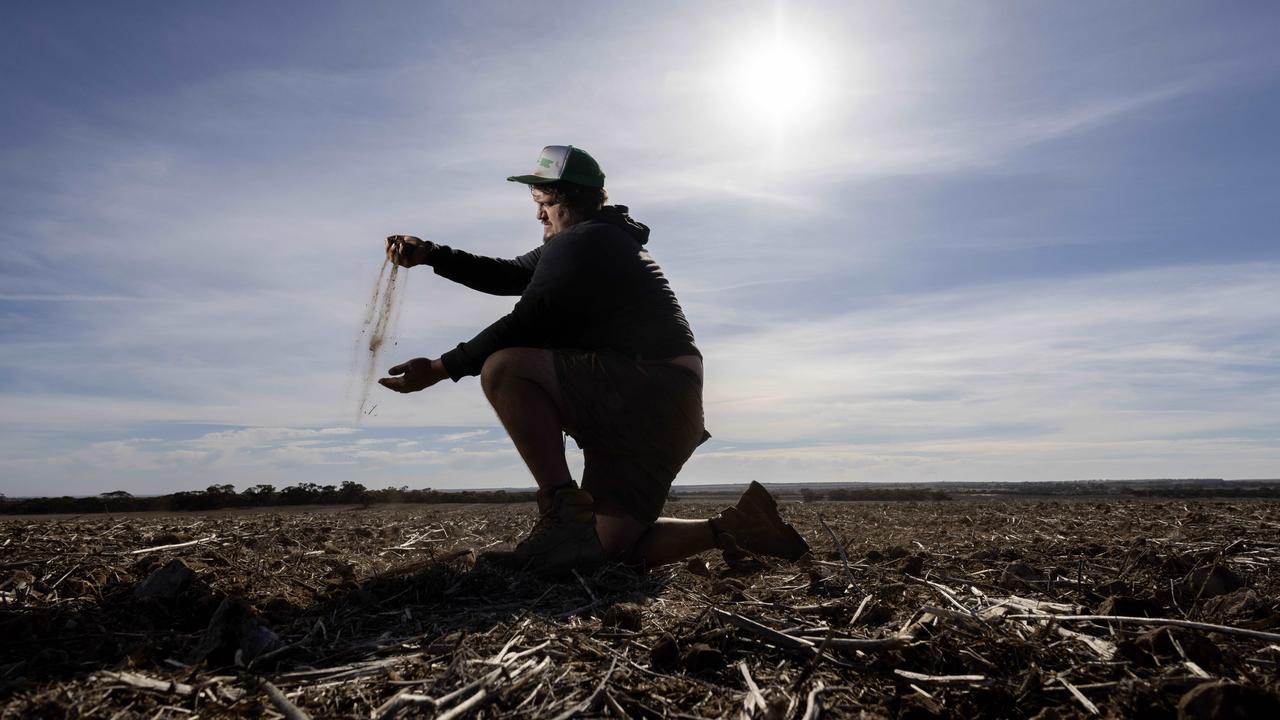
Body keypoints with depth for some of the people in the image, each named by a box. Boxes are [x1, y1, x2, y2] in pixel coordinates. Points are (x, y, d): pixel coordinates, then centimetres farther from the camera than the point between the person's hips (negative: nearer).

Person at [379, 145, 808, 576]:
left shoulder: (581, 241, -7)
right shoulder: (603, 240, 25)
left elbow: (525, 326, -13)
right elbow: (510, 275, 24)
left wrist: (439, 369, -6)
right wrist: (429, 255, 16)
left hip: (645, 390, -10)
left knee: (503, 368, -20)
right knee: (605, 549, 11)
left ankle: (565, 516, -20)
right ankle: (739, 528, 11)